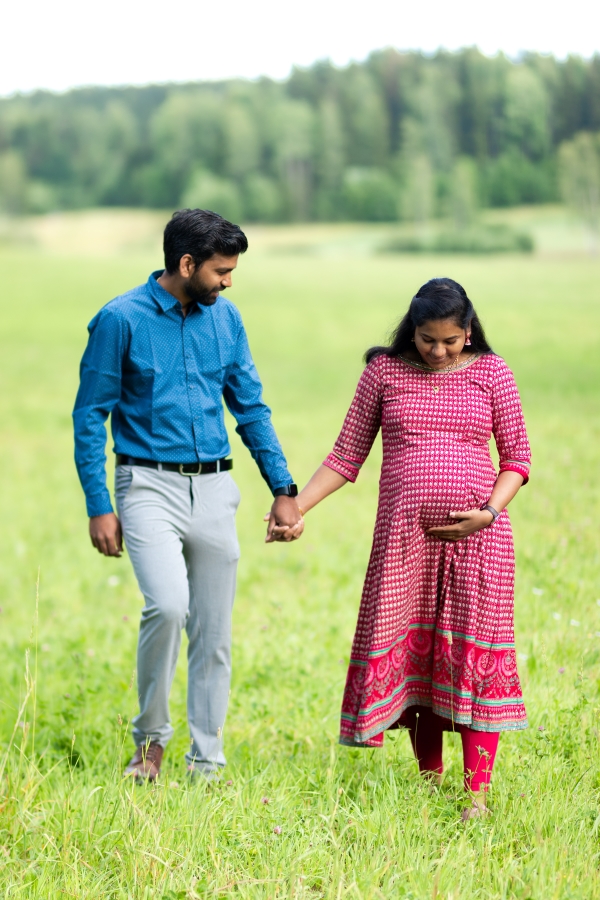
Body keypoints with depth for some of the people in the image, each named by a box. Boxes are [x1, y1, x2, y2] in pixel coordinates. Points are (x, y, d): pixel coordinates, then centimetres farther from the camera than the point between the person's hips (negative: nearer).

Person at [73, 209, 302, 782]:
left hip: (213, 491, 5)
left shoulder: (225, 318, 8)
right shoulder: (121, 320, -7)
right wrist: (98, 506, -9)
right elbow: (90, 416, -3)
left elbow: (250, 408, 15)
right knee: (167, 606, -24)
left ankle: (206, 763, 16)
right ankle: (150, 737, -2)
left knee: (213, 633, 5)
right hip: (149, 486, -5)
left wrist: (283, 489, 9)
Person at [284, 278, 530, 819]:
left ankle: (478, 793, -5)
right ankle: (430, 780, 14)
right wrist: (295, 506, -3)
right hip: (405, 539, 1)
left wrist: (489, 512, -10)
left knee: (476, 656, -6)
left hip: (476, 538, -1)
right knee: (409, 653, 2)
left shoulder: (490, 372, 3)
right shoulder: (385, 372, 5)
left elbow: (517, 459, 6)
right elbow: (347, 455, 7)